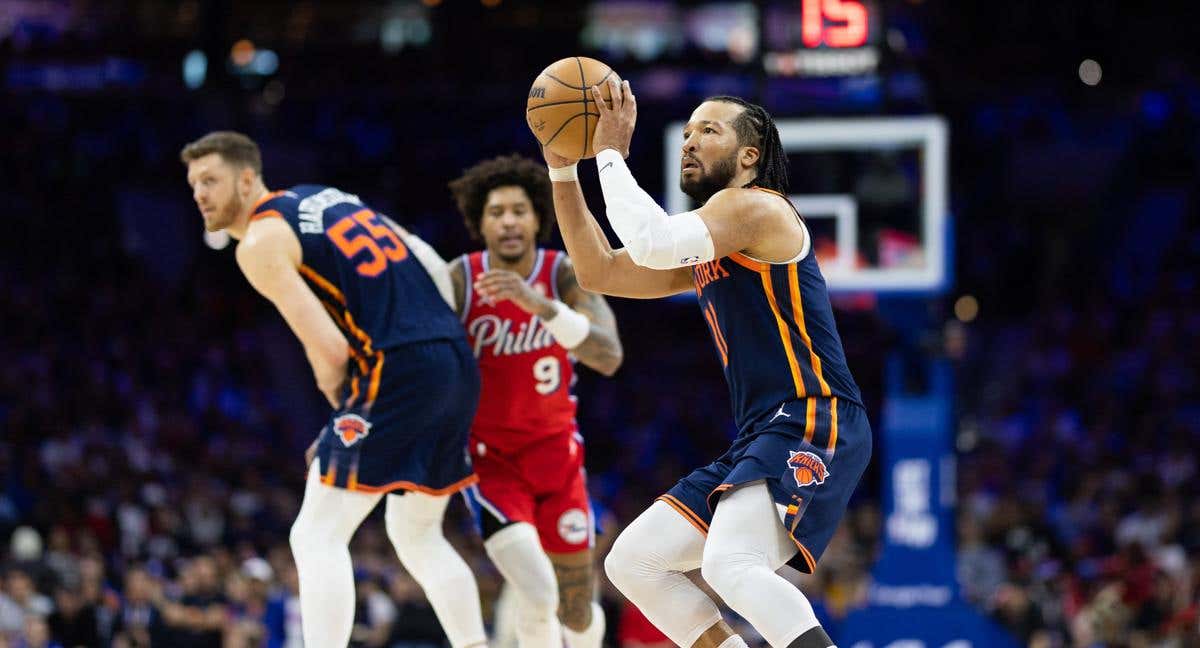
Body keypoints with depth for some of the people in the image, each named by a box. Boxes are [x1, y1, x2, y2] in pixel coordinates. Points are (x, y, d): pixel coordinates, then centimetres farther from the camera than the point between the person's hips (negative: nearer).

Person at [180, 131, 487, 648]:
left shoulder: (260, 242, -3)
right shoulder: (326, 198, 22)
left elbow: (331, 352, -10)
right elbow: (432, 266, 22)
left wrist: (341, 408, 7)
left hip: (398, 372, -8)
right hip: (458, 364, 8)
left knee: (316, 536, -5)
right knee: (419, 536, 23)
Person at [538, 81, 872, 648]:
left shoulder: (754, 207, -7)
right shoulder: (707, 247, 22)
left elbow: (650, 243, -23)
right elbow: (599, 272, 25)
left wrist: (611, 154, -10)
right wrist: (562, 168, 18)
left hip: (814, 425, -10)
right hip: (759, 440, 10)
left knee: (731, 565, -33)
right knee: (630, 562, 9)